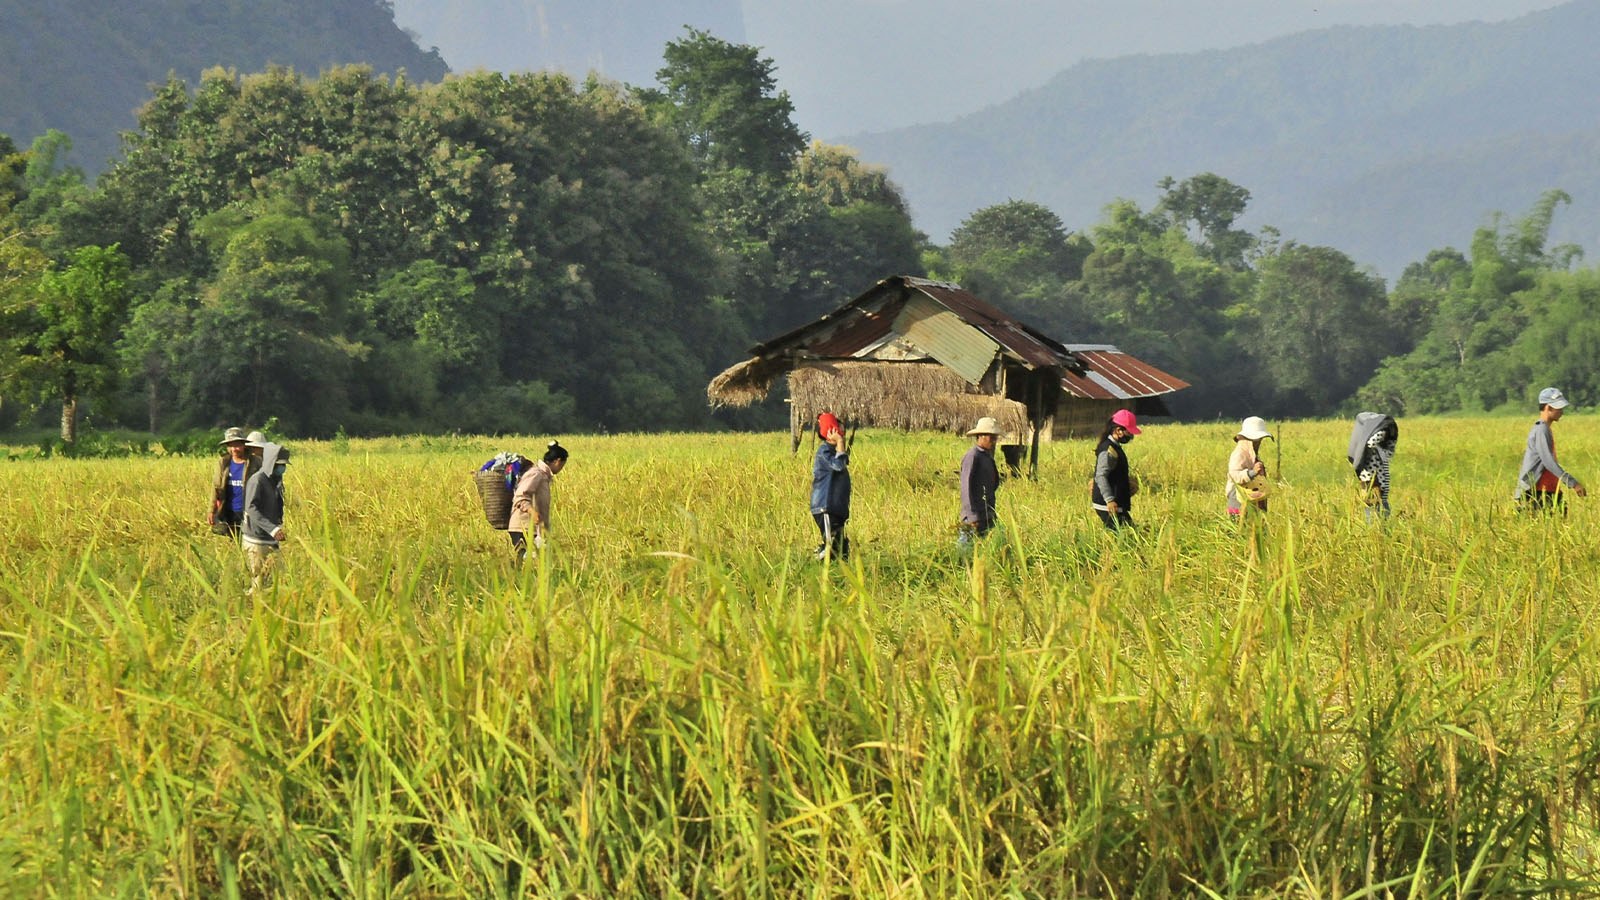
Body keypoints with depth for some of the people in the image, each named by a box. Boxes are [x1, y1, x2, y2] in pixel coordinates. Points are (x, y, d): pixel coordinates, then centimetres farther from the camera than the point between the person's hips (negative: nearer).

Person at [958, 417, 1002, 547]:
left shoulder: (988, 457, 18)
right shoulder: (972, 457, -10)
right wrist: (972, 516, -21)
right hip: (975, 516, -9)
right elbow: (966, 487, -16)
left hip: (987, 515, 9)